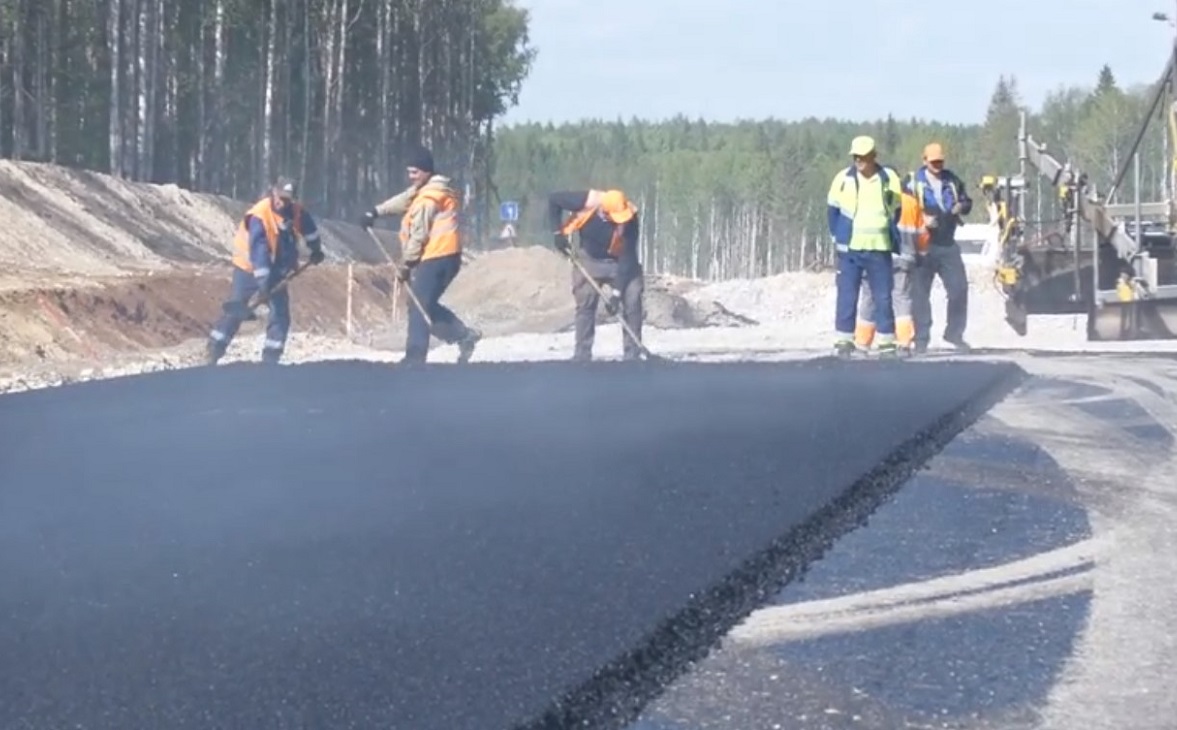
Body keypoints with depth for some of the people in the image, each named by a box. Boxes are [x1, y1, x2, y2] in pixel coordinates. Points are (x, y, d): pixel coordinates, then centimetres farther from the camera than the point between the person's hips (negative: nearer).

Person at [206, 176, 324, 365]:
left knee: (280, 315, -4)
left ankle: (270, 360, -2)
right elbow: (258, 251, -36)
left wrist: (316, 249, 23)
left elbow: (309, 227, 13)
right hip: (250, 267, -5)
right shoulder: (259, 216, -30)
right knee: (234, 313, -4)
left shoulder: (297, 212, -12)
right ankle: (213, 355, 3)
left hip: (276, 269, 5)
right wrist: (263, 284, -40)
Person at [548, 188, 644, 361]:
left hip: (620, 261, -1)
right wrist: (558, 233, -16)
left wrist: (618, 292, -30)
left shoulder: (630, 219, -31)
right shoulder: (586, 202, -31)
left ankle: (633, 354, -5)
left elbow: (628, 258, -28)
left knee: (632, 300, -13)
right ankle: (582, 355, 4)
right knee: (585, 304, -3)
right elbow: (553, 200, -15)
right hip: (590, 260, 1)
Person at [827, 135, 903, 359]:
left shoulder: (890, 179, 0)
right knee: (847, 296, -1)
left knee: (883, 297, 2)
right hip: (849, 250, 0)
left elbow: (898, 211, 9)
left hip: (879, 249, 0)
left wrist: (893, 239, 4)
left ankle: (887, 343, 8)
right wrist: (837, 237, 5)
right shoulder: (843, 178, 0)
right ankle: (843, 342, 3)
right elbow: (833, 209, 9)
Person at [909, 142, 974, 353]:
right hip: (924, 245, -4)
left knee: (959, 288, 1)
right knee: (920, 293, -1)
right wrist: (922, 218, -20)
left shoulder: (952, 181, 10)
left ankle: (954, 333, 15)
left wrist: (962, 206, -4)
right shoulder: (914, 182, -2)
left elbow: (966, 201, 20)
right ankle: (921, 339, 5)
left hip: (948, 244, 4)